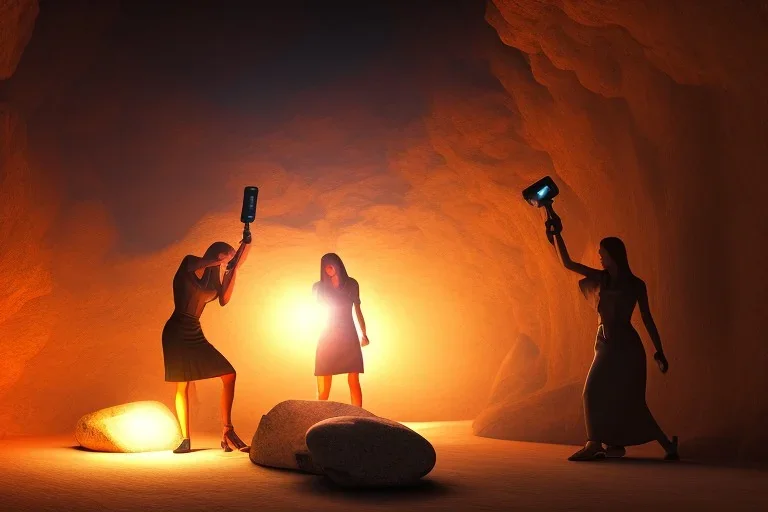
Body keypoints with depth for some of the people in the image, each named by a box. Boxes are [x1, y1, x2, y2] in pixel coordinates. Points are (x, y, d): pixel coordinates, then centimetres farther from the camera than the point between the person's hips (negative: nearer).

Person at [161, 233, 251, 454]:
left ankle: (228, 433, -5)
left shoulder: (212, 274, 14)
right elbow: (201, 263, -24)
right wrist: (229, 258, -14)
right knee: (182, 385, -6)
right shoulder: (189, 263, -2)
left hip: (195, 333, 7)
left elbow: (224, 300, 1)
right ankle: (186, 439, 3)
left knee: (229, 375, -4)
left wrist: (233, 269, 1)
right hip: (177, 331, -7)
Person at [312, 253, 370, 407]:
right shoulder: (319, 287, 6)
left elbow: (358, 310, 14)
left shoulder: (351, 284, 8)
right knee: (323, 389, -6)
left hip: (349, 336, 1)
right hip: (327, 338, 0)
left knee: (354, 381, -6)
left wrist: (364, 333, 10)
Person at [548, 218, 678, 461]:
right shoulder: (601, 278, 11)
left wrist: (659, 352, 0)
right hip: (606, 342, 6)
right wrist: (557, 234, 6)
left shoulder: (635, 284, -1)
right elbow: (567, 263, 11)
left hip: (625, 344, -5)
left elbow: (647, 319, 1)